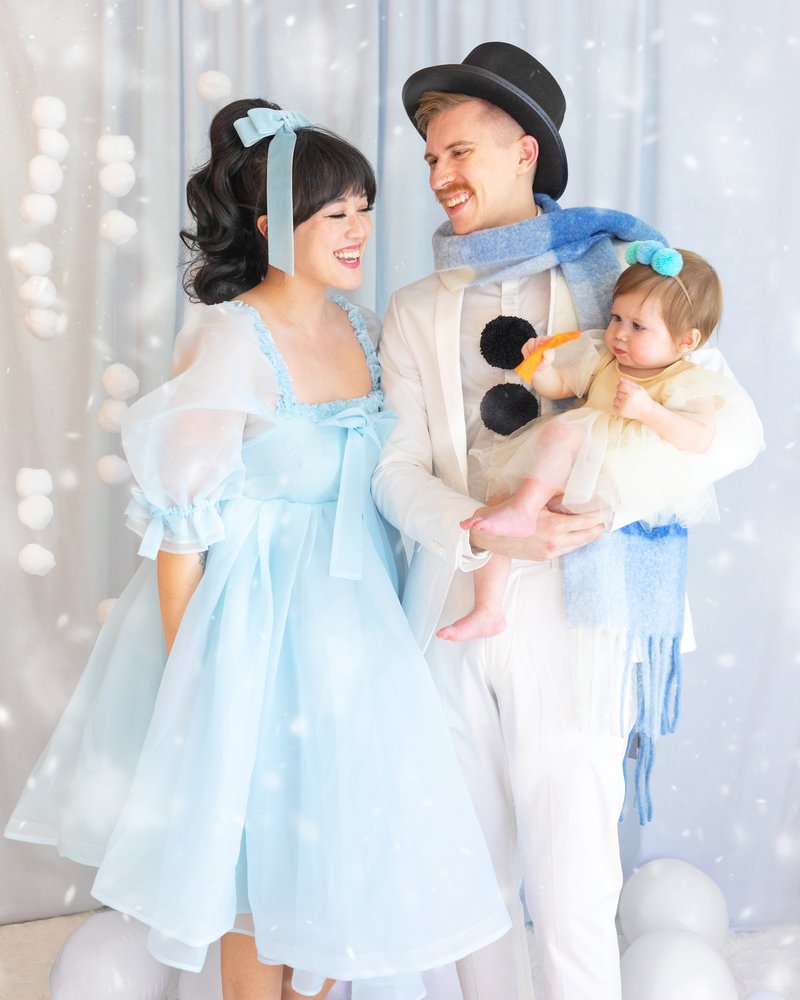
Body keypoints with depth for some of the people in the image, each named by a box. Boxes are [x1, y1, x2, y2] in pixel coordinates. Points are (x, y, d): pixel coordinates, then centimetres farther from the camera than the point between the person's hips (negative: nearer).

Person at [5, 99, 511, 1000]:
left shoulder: (353, 326, 5)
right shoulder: (228, 340, -18)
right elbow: (182, 518, -16)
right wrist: (188, 673, -14)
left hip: (353, 613, 7)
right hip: (258, 621, -7)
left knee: (339, 844, 16)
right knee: (264, 857, 7)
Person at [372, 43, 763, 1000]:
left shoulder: (616, 275, 1)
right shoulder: (415, 313, 11)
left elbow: (736, 428, -2)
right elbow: (397, 471, 2)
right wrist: (486, 532, -18)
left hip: (566, 627, -3)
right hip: (448, 621, 4)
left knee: (570, 896, 0)